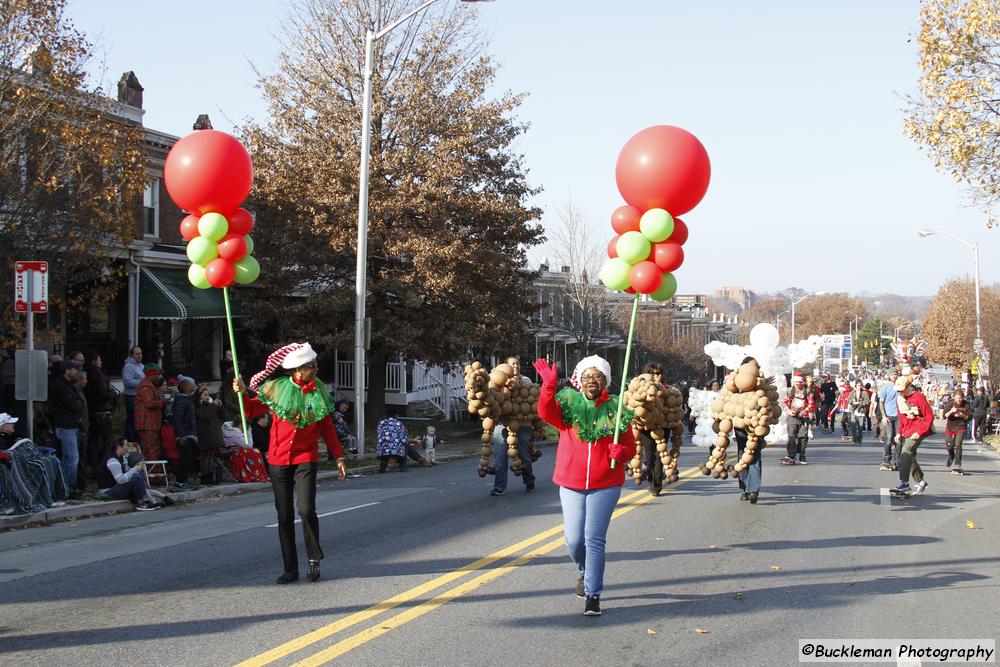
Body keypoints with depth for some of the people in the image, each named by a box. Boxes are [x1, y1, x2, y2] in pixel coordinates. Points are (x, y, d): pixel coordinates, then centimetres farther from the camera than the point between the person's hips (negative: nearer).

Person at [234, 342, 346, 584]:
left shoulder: (320, 392, 2)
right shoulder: (276, 388, -3)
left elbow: (327, 428, 11)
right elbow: (252, 410, 8)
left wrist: (338, 456, 8)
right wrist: (242, 394, -11)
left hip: (306, 459, 0)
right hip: (278, 460, 1)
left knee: (306, 509, -16)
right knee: (284, 515, 5)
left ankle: (314, 558, 6)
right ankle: (290, 569, 14)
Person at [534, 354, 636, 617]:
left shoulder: (615, 409, 2)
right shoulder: (568, 404, 1)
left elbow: (630, 447, 6)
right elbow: (546, 413, -20)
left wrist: (621, 452, -17)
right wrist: (549, 385, -35)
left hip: (605, 486, -1)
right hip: (571, 484, 1)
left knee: (594, 539, -5)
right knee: (574, 540, 1)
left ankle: (593, 595, 0)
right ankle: (585, 572, 34)